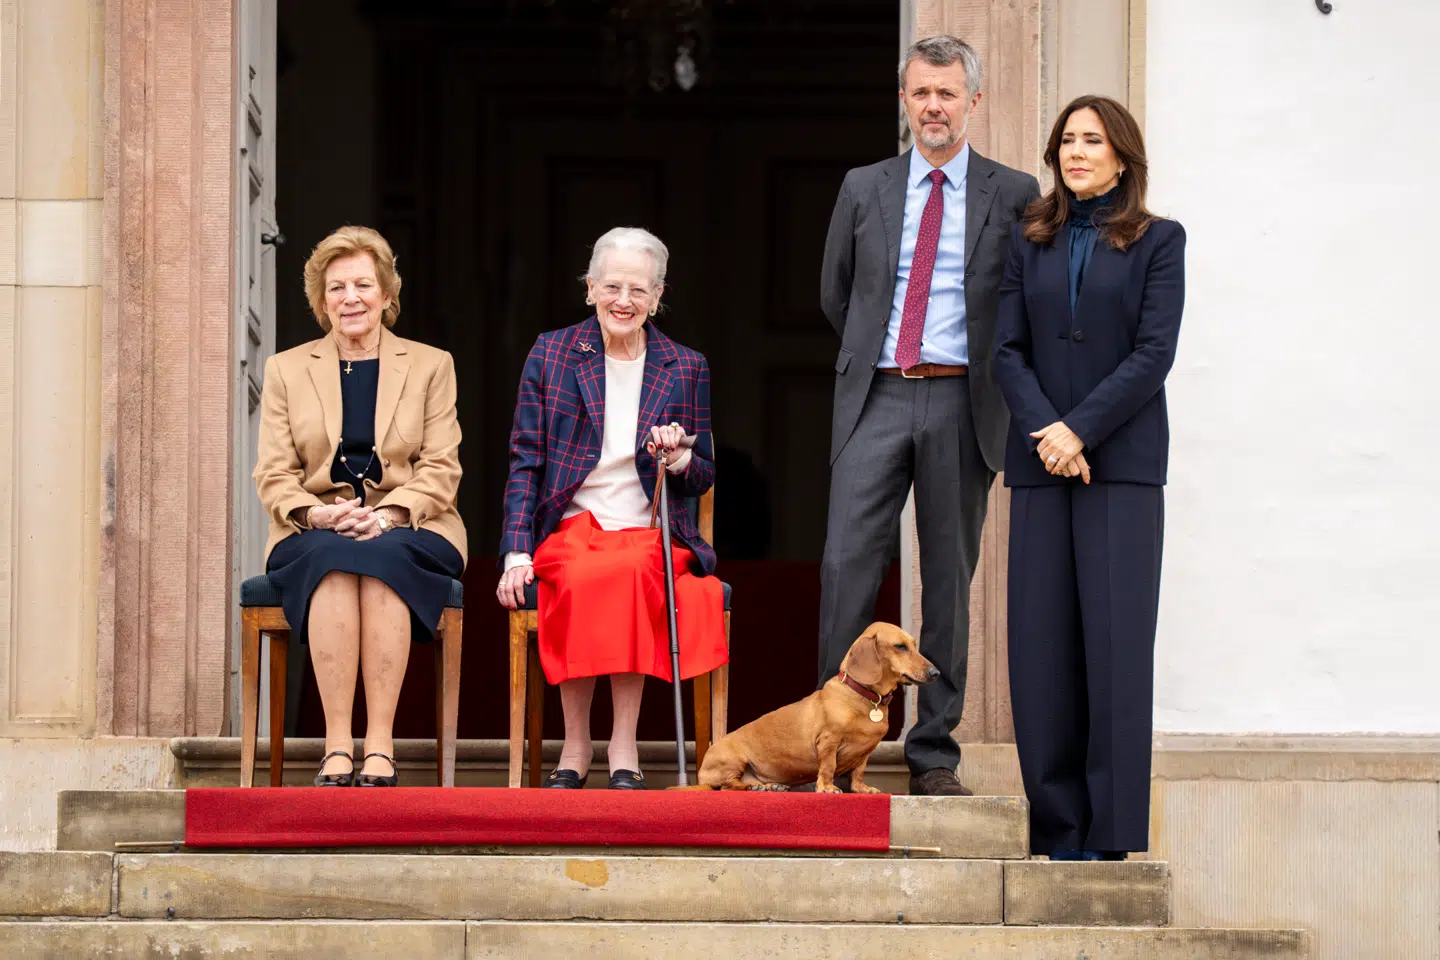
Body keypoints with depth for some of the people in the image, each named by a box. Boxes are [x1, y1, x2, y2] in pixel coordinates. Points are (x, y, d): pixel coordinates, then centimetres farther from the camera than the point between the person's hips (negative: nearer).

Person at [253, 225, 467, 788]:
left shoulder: (431, 366, 14)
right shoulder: (286, 369, 16)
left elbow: (441, 469, 4)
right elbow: (273, 476, 8)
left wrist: (389, 514, -15)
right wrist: (317, 514, -14)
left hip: (407, 531, -1)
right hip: (315, 532, 1)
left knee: (382, 557, -37)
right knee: (332, 558, -36)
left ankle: (380, 747, -41)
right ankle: (337, 749, -42)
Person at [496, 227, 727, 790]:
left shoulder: (686, 369, 11)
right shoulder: (551, 354, 8)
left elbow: (703, 476, 16)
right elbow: (525, 461, 5)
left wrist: (677, 459, -9)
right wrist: (517, 553, -6)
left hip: (653, 534, 0)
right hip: (571, 529, 0)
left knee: (630, 573, -35)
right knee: (582, 580, -35)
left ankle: (625, 747, -29)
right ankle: (575, 746, -23)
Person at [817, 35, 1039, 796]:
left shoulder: (1014, 196, 6)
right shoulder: (864, 190, 11)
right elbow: (835, 294, 21)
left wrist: (987, 371, 10)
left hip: (962, 404, -1)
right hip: (876, 398, 1)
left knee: (949, 577, 2)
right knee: (847, 563, -10)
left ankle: (933, 755, 6)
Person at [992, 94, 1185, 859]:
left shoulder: (1156, 242, 5)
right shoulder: (1031, 243, 14)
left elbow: (1154, 353, -4)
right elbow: (1008, 350, 6)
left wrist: (1081, 429, -13)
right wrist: (1045, 433, -10)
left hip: (1121, 461, -3)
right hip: (1041, 464, 3)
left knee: (1115, 639, -7)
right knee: (1041, 642, -1)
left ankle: (1111, 832, -5)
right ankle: (1057, 826, 4)